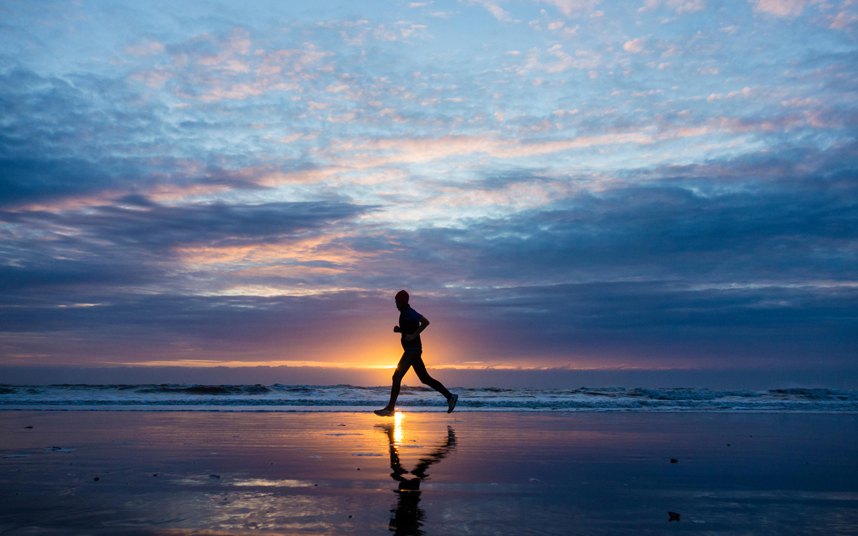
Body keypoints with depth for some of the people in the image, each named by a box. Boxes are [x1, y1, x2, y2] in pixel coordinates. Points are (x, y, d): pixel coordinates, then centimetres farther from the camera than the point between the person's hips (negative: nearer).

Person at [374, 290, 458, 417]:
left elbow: (426, 322, -25)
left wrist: (413, 335, -24)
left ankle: (390, 408, -7)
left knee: (397, 377, -11)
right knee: (425, 378, 13)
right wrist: (398, 329, 9)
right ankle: (450, 396, 18)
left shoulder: (410, 312, -13)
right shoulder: (404, 313, 15)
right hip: (411, 350, 10)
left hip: (413, 350, -10)